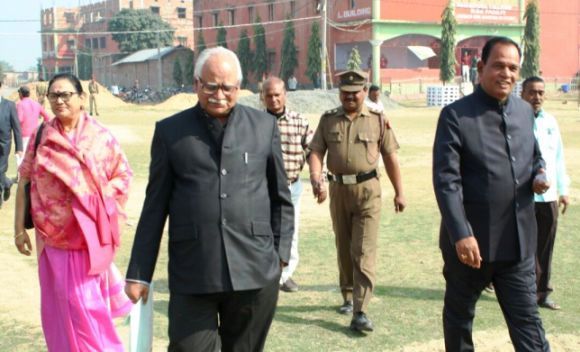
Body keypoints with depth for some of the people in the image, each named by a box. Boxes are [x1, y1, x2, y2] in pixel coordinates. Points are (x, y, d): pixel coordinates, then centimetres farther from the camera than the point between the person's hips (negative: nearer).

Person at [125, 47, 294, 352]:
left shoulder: (264, 126, 8)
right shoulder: (170, 131, 5)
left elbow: (281, 198, 13)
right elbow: (155, 207, 6)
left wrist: (280, 253, 6)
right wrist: (139, 273, 5)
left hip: (255, 272, 1)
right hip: (192, 275, -1)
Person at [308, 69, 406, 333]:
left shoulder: (378, 121, 2)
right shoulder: (328, 120, 5)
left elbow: (390, 157, 4)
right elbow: (316, 152, 0)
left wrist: (399, 192, 4)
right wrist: (316, 179, -19)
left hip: (368, 190, -3)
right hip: (338, 190, 3)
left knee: (364, 251, -10)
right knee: (343, 249, 14)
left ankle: (360, 312, -13)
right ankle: (348, 298, 32)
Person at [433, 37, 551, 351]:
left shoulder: (525, 111, 8)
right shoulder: (456, 115, -10)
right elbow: (446, 180, -15)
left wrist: (539, 176, -1)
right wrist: (461, 234, -23)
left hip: (519, 242, 4)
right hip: (470, 241, -4)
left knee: (527, 321, 7)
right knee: (459, 316, 15)